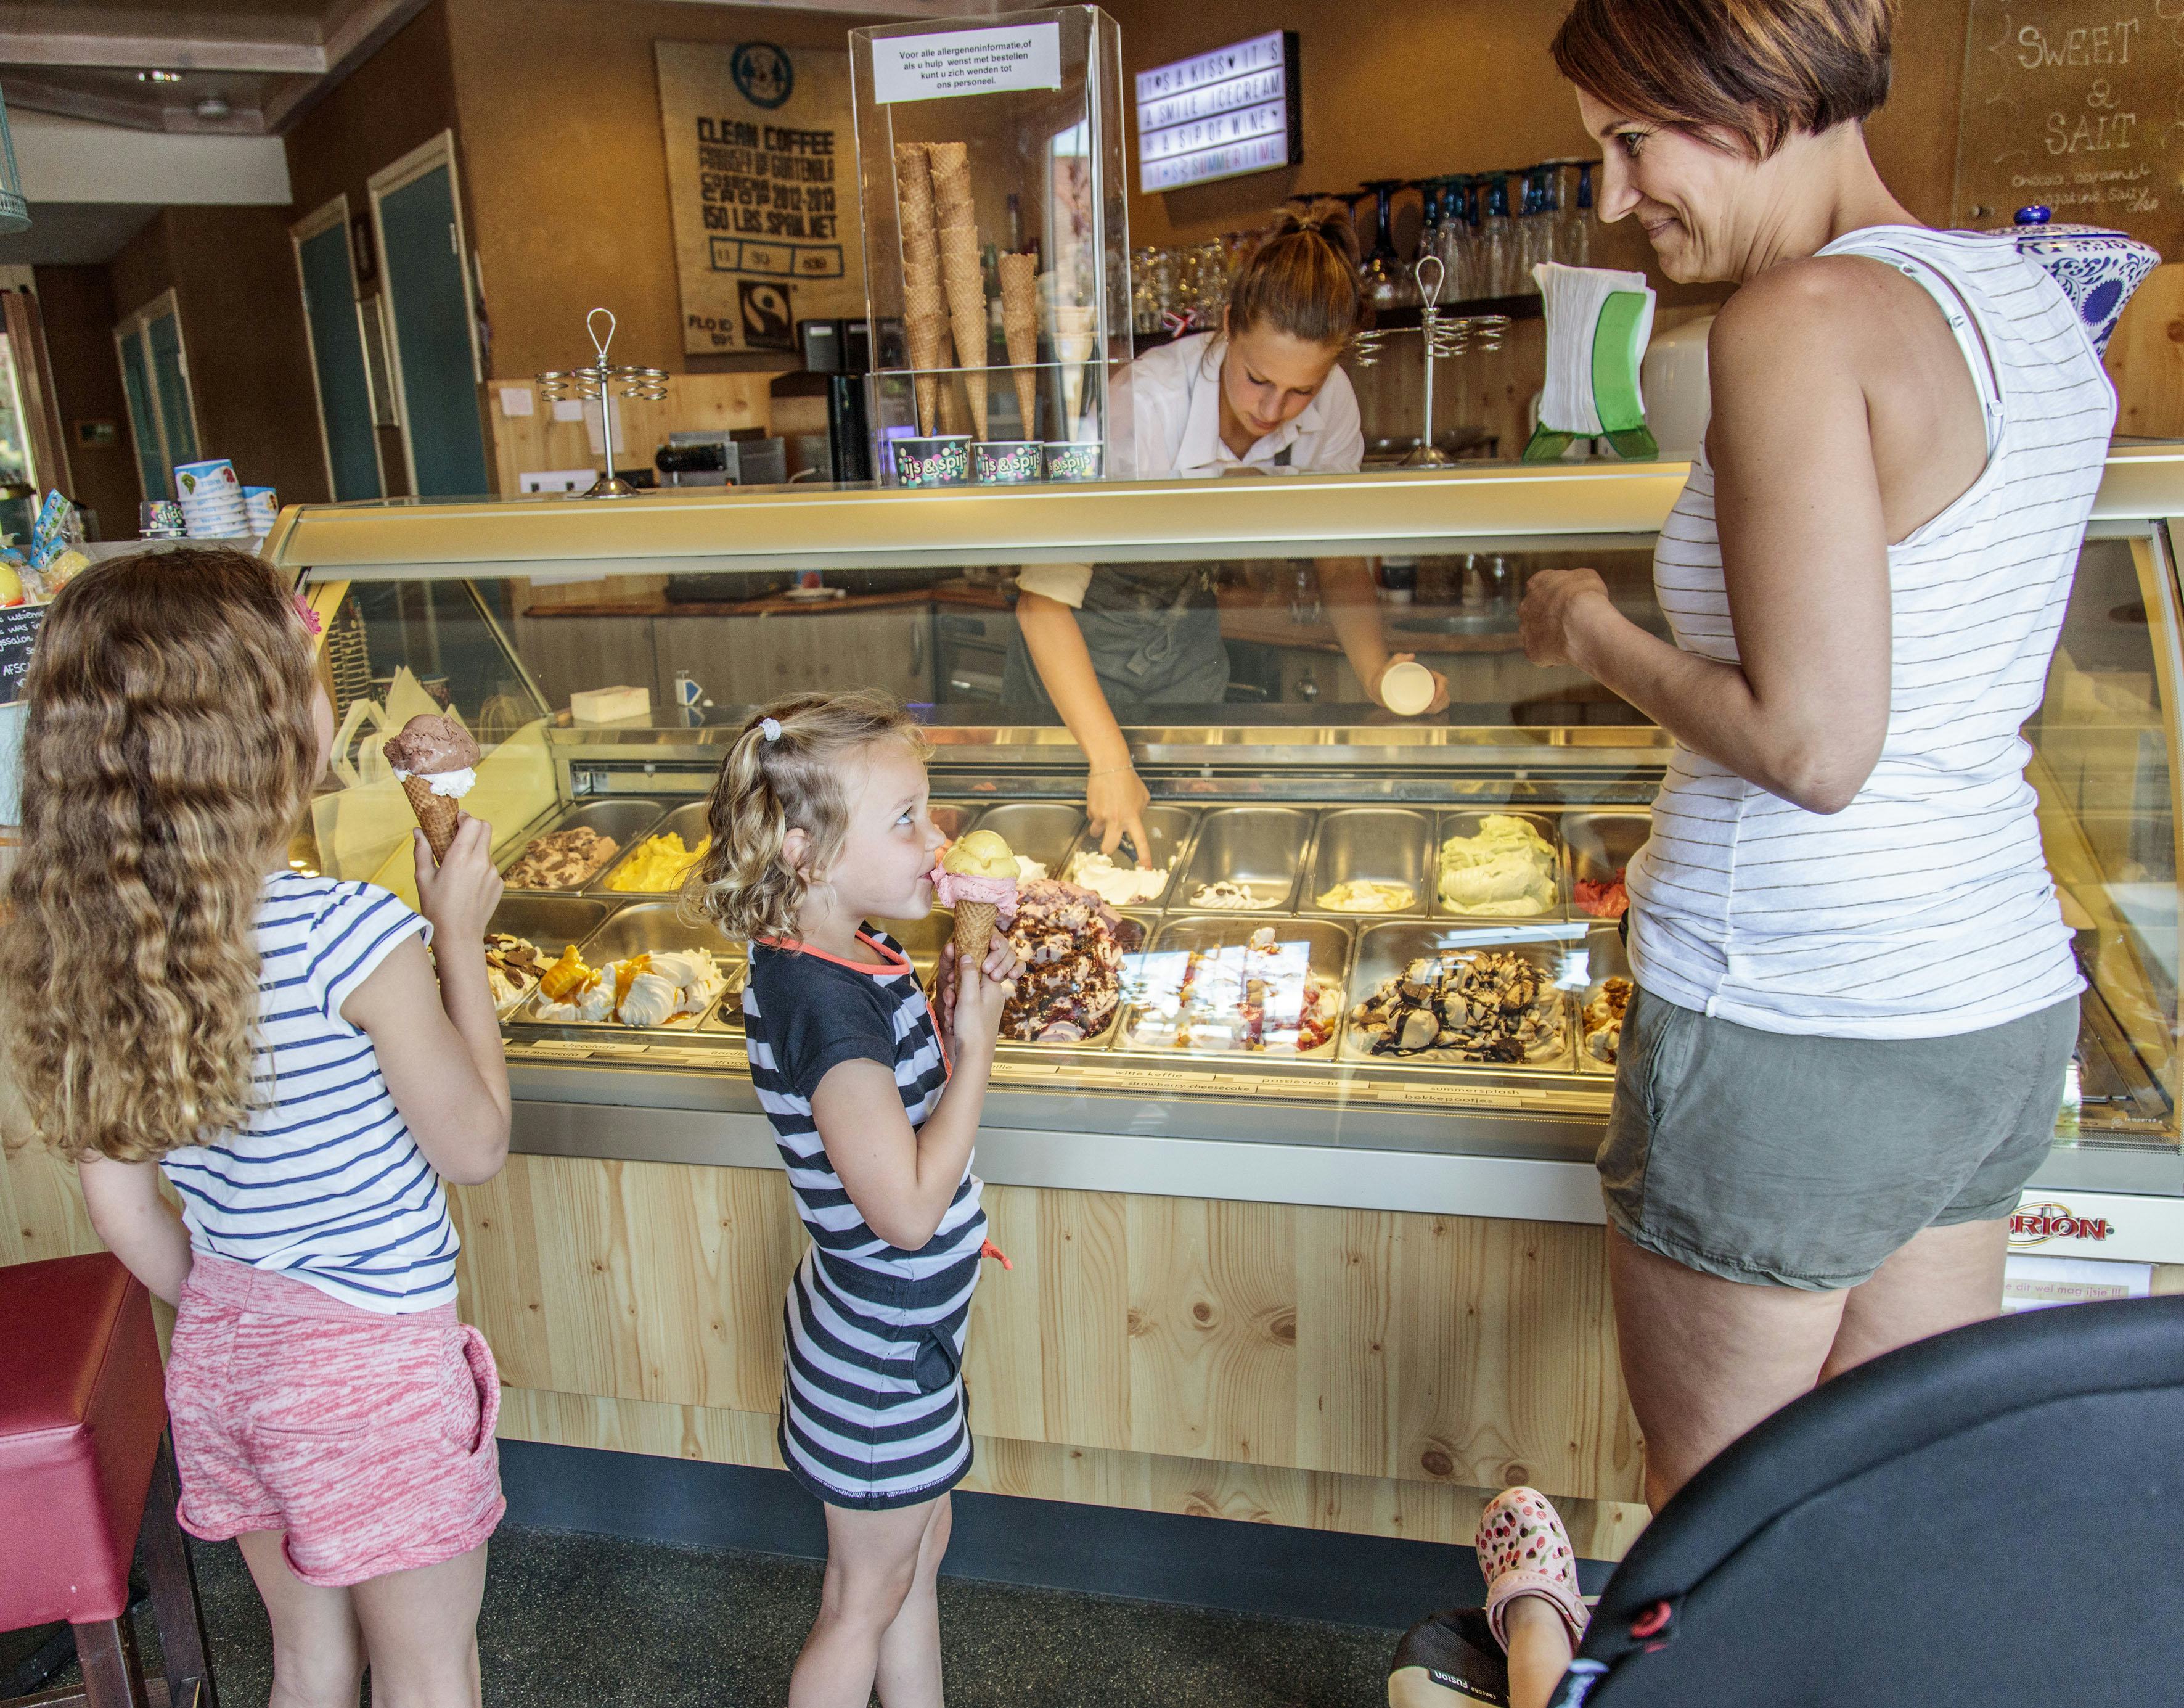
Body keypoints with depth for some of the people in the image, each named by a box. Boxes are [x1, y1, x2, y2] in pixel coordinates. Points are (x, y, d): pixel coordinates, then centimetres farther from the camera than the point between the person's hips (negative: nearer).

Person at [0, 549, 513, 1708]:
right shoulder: (352, 937, -25)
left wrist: (219, 1320, 17)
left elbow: (118, 1202, 2)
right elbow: (476, 1147, -11)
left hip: (220, 1349, 6)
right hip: (374, 1356, -6)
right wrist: (459, 939, -6)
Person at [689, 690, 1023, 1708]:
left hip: (906, 1327, 9)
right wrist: (976, 1047, -26)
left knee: (922, 1545, 27)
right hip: (879, 1348, -9)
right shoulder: (824, 1003, -31)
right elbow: (907, 1209, -31)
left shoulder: (850, 953, -2)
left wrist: (956, 1005, -5)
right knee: (867, 1596, 14)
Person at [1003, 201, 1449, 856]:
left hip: (1192, 632, 4)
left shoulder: (1331, 404, -19)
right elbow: (1044, 597, -36)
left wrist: (1377, 671, -25)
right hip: (1082, 638, -4)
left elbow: (1341, 561, -5)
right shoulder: (1144, 404, -34)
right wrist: (1109, 760, -44)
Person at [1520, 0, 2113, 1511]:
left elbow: (1813, 747, -21)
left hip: (1794, 1032, -9)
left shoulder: (1803, 320, -17)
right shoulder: (2032, 304, 10)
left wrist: (1598, 635, -7)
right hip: (2007, 1002, 9)